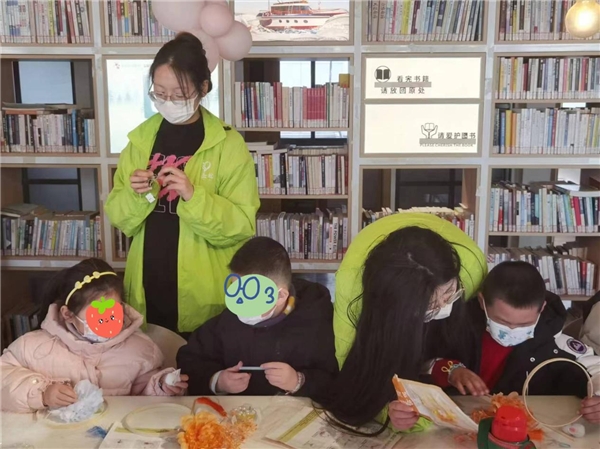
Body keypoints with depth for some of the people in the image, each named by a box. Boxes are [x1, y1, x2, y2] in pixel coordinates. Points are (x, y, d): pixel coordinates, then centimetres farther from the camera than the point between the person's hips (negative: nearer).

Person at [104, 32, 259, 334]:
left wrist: (193, 196, -24)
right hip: (148, 286, 3)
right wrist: (134, 196, -16)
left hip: (203, 293, -3)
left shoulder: (228, 144, -8)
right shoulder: (140, 139, 3)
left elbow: (242, 225, -11)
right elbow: (118, 218, 5)